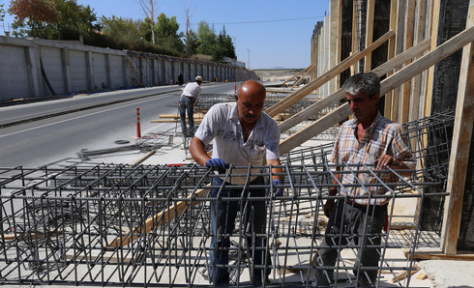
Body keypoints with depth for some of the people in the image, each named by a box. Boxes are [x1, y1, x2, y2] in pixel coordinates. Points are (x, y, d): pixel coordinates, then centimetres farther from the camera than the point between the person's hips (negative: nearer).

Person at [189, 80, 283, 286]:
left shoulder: (270, 126, -22)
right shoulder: (219, 113, -25)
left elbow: (273, 160, -30)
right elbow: (195, 144, -27)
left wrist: (277, 181, -52)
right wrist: (207, 161, -49)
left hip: (253, 184, 1)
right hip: (223, 184, -1)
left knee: (257, 235, 14)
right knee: (220, 237, 8)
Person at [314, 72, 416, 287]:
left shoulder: (391, 131, -14)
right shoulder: (346, 127, 2)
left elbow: (410, 167, -6)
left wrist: (393, 162, -28)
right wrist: (331, 197, 13)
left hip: (372, 210, -5)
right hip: (344, 205, 5)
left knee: (365, 265, 11)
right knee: (325, 255, 15)